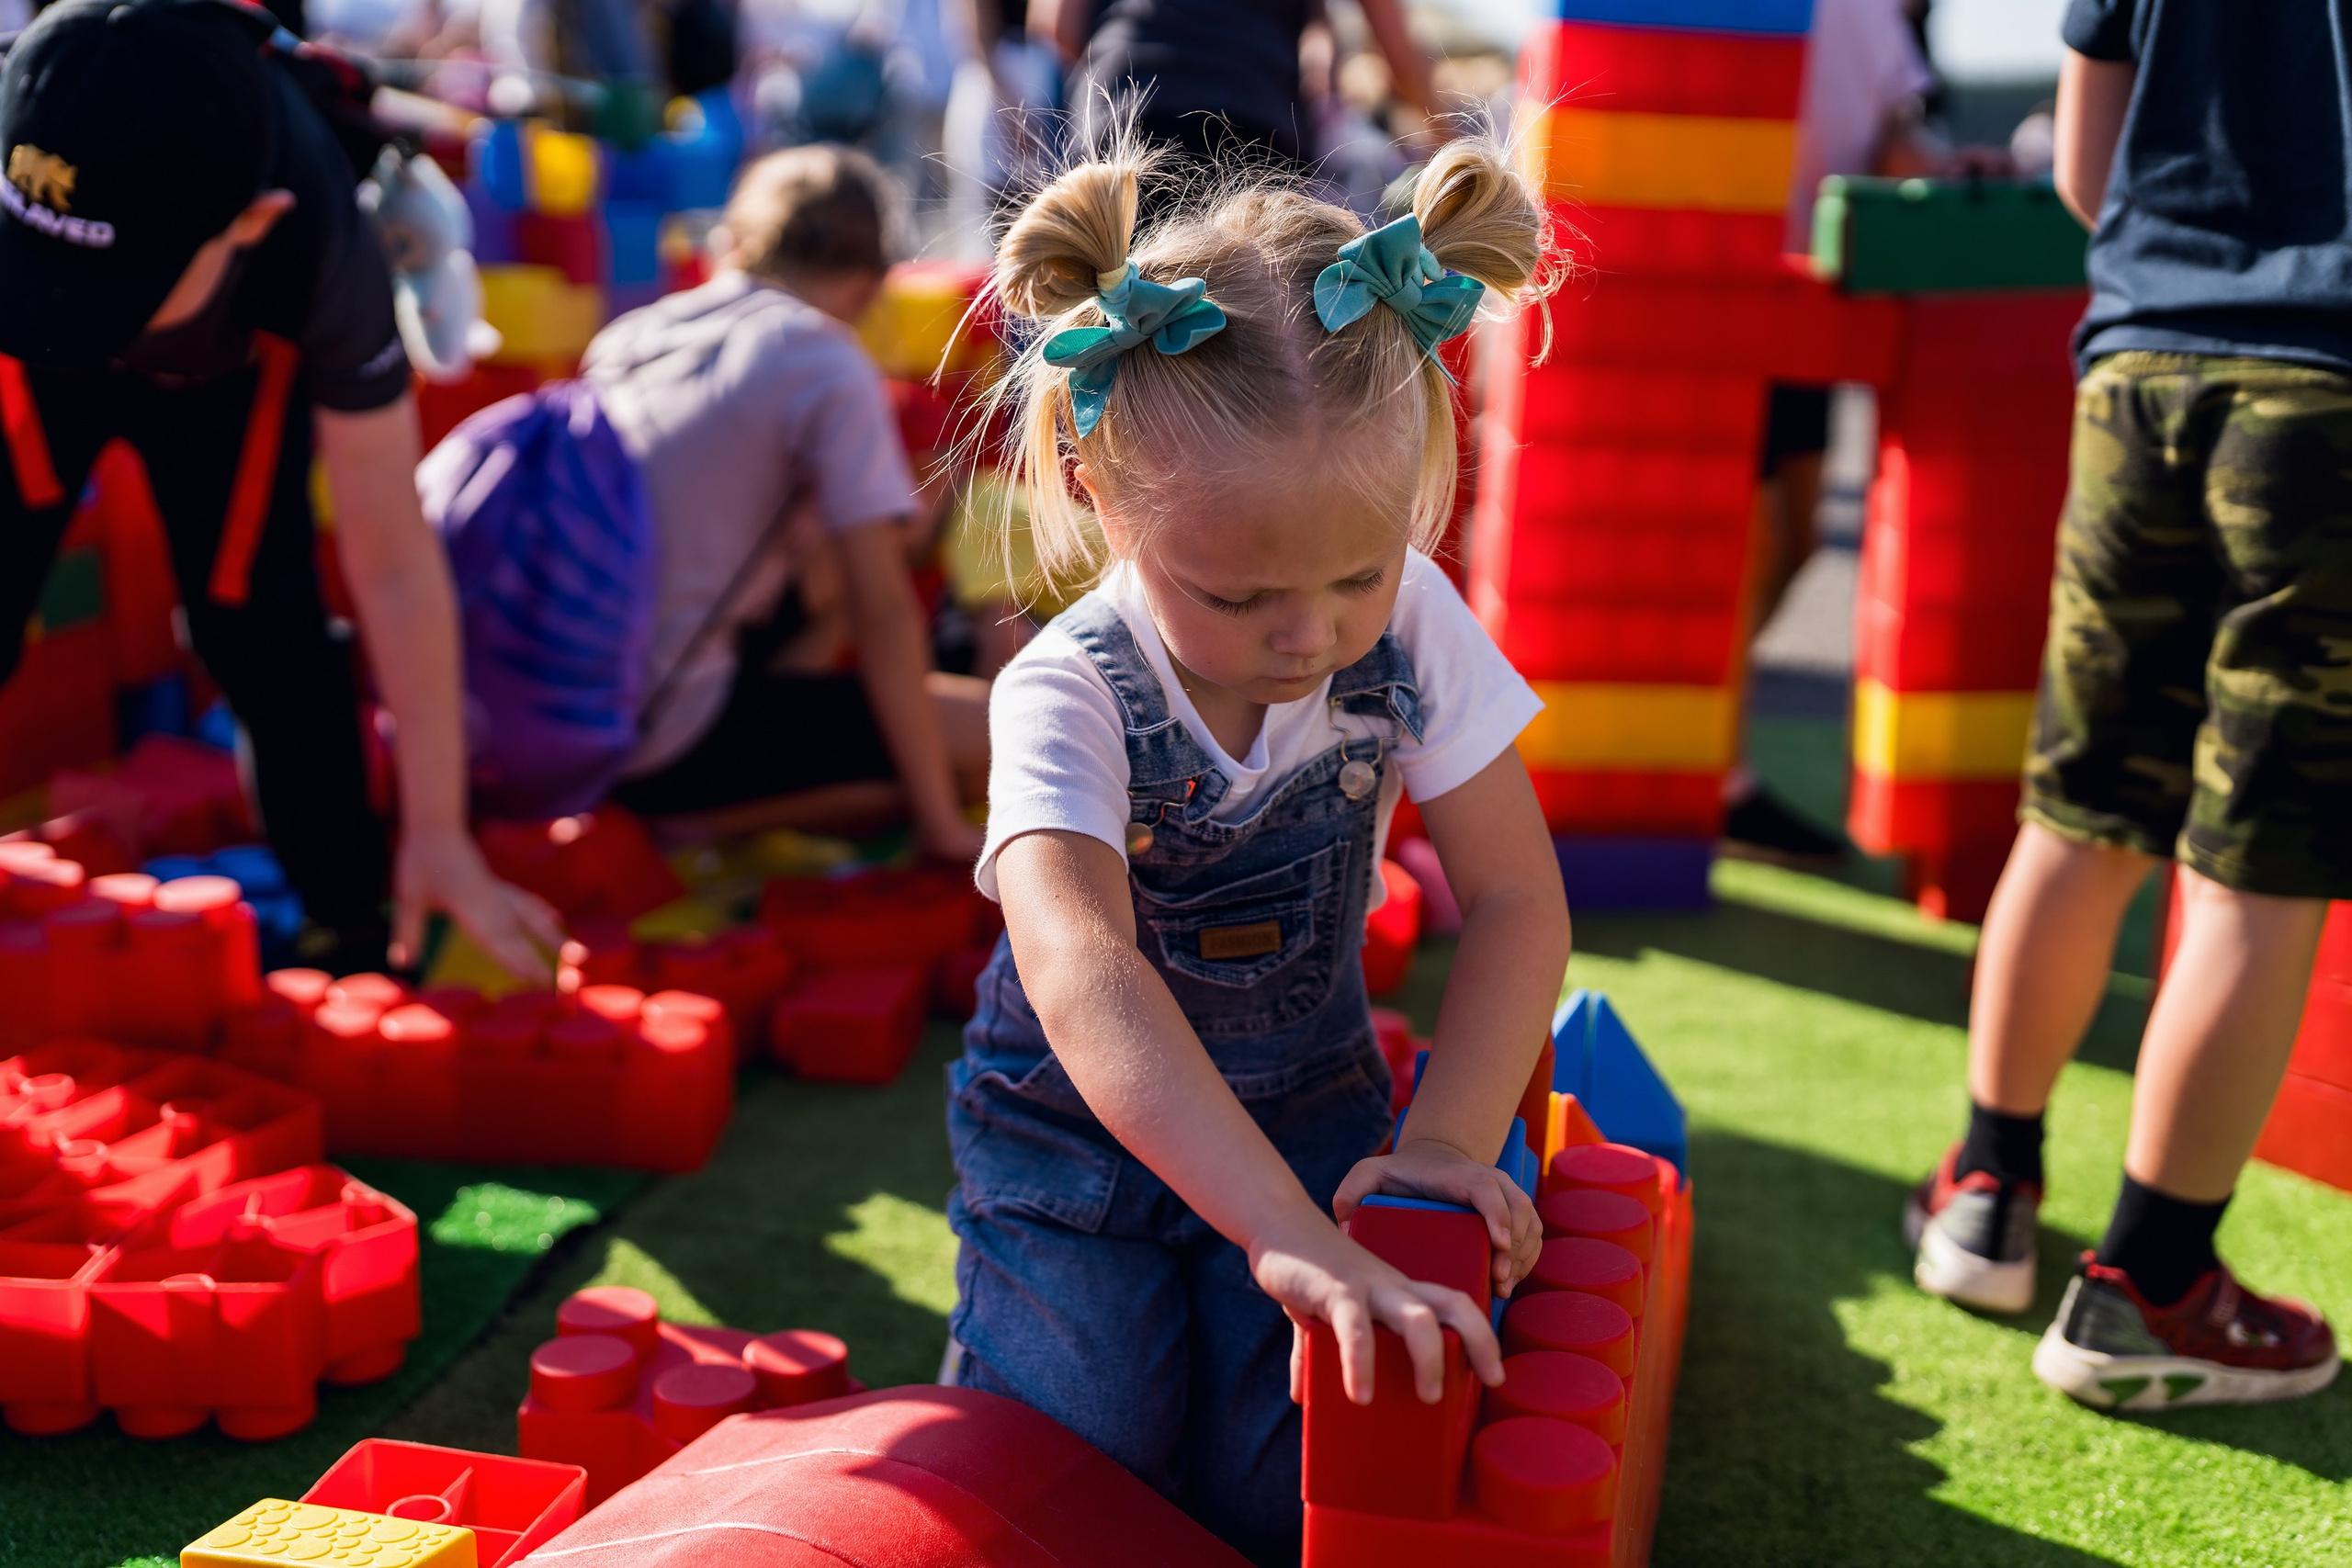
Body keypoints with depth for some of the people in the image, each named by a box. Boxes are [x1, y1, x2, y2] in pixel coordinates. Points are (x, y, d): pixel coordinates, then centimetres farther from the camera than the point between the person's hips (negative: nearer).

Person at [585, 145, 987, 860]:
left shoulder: (624, 334, 12)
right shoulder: (828, 367, -8)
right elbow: (883, 609, -11)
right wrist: (942, 825, -4)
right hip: (662, 741, -8)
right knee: (1000, 729, -3)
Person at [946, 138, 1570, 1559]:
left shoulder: (1412, 628, -17)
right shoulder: (1067, 698, -29)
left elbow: (1515, 897, -10)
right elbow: (1083, 975, -45)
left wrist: (1451, 1142, -24)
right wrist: (1286, 1233, -56)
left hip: (1308, 1106, 2)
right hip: (1077, 1124, -2)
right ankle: (1010, 1328, 19)